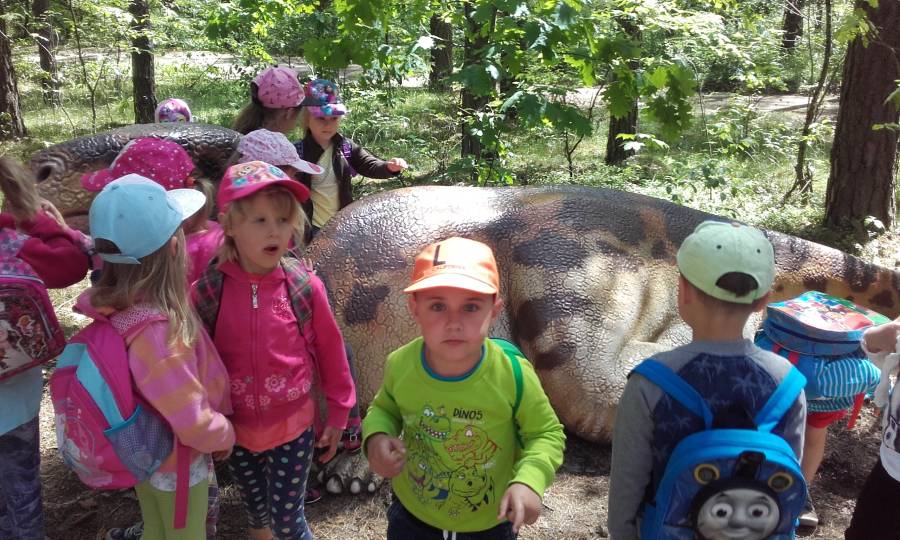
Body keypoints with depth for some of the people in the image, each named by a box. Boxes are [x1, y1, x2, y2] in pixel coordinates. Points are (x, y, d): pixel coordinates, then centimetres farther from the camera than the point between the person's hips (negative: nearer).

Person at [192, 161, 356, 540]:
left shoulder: (305, 287, -16)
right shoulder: (206, 292, -14)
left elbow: (330, 352, -4)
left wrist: (337, 414, 3)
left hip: (293, 427, -2)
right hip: (234, 430, 2)